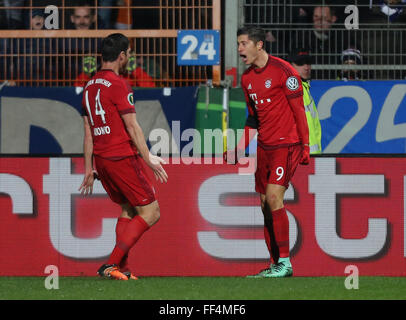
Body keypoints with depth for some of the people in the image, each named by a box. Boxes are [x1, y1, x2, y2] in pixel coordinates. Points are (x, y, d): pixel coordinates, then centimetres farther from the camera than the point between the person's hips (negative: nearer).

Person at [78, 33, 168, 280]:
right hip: (123, 157, -8)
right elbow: (132, 127, -14)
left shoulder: (90, 86, 13)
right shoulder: (118, 85, -12)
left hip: (101, 159, 8)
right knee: (150, 212, -3)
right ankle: (112, 264, -12)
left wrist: (89, 169, 19)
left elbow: (88, 133, 16)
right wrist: (148, 158, -9)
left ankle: (122, 269, 11)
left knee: (128, 210, 18)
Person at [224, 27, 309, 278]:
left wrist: (305, 146, -11)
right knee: (265, 205, 5)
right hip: (264, 147, 8)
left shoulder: (283, 70, -11)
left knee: (273, 197, -18)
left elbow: (299, 109, -10)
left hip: (287, 145, -8)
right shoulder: (247, 78, 11)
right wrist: (240, 148, 12)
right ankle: (276, 265, 11)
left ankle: (285, 263, -14)